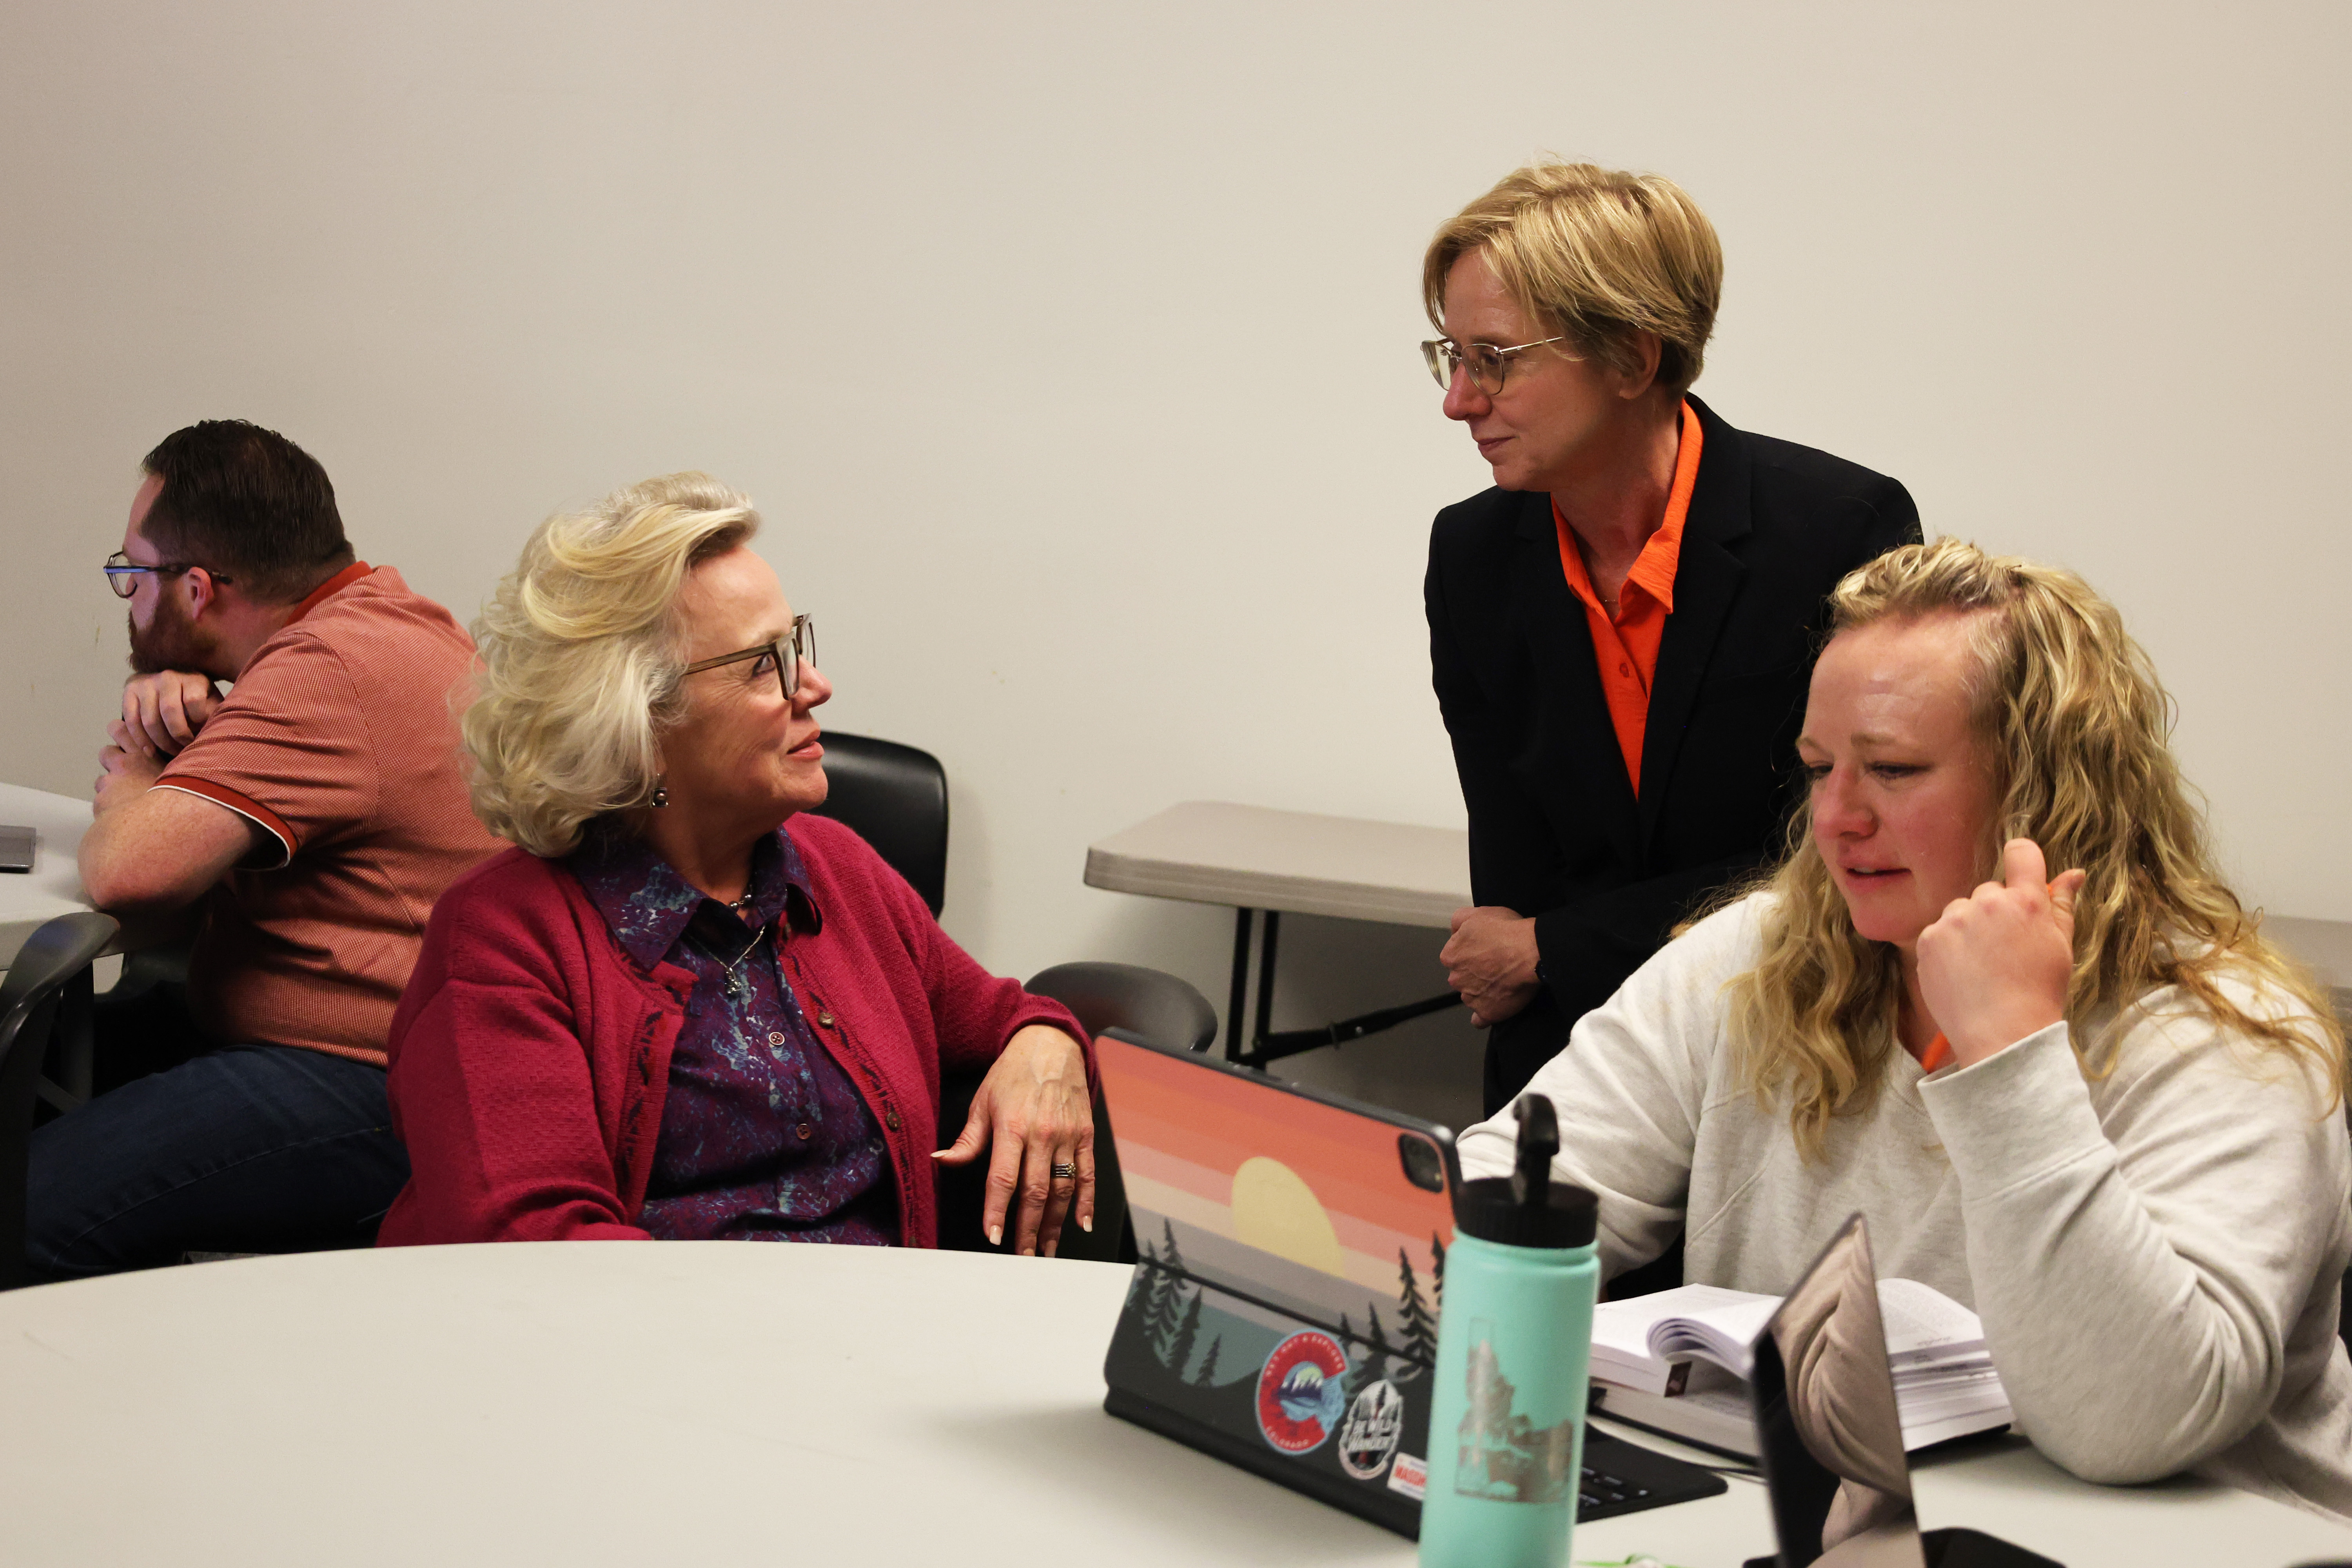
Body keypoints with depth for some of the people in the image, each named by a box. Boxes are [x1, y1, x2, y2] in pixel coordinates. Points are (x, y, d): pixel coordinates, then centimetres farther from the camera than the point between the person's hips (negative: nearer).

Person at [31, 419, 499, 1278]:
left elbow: (129, 875, -26)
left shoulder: (326, 675, -20)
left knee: (29, 1213, -22)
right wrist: (164, 703, 1)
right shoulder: (382, 616, 13)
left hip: (366, 1088, -11)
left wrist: (127, 782, -2)